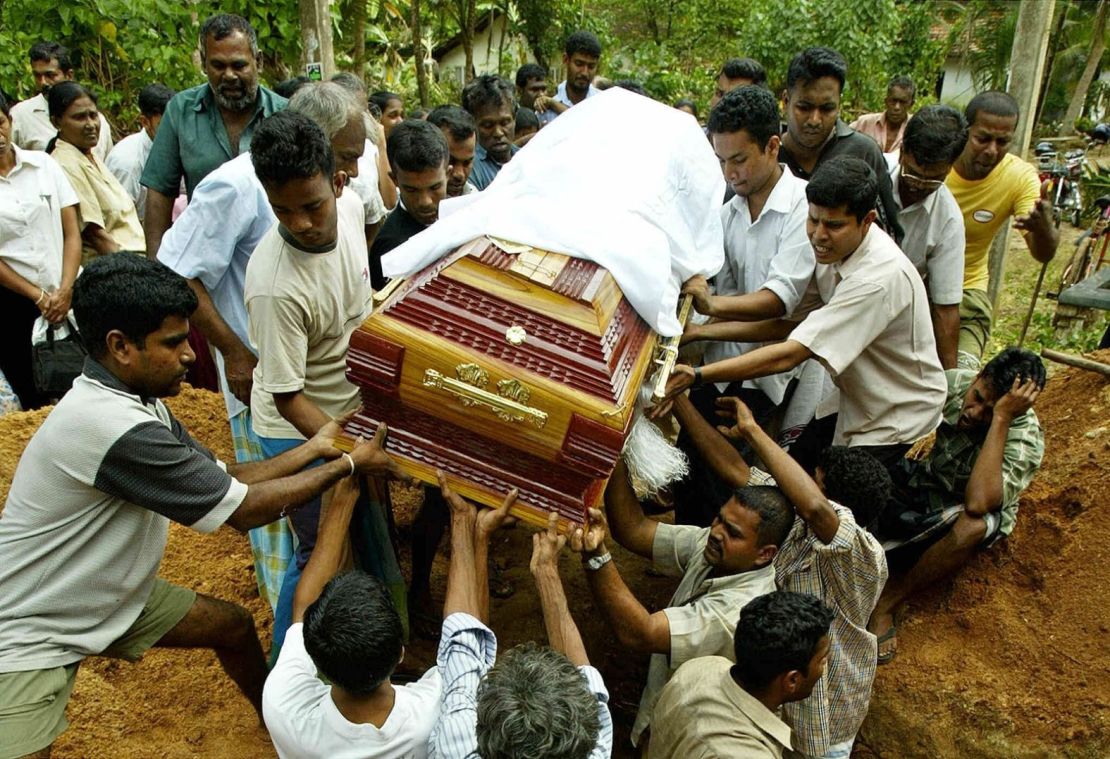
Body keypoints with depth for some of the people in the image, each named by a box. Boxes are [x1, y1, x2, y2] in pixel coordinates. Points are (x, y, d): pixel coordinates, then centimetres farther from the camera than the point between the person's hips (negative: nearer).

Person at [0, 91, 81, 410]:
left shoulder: (43, 164, 5)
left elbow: (72, 232, 3)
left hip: (65, 296, 2)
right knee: (35, 400, 3)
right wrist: (39, 297, -8)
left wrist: (65, 290, -8)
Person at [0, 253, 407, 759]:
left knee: (233, 626, 16)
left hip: (109, 595, 9)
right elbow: (247, 509, -26)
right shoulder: (110, 425, -34)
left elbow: (223, 479, 2)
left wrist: (313, 448, -1)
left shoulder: (136, 401, -4)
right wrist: (349, 464, -17)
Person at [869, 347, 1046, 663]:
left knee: (974, 525, -40)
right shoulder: (955, 382, -18)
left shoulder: (1025, 438, -29)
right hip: (928, 481, 4)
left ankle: (888, 602, -22)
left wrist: (1001, 418, -44)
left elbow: (977, 503, -44)